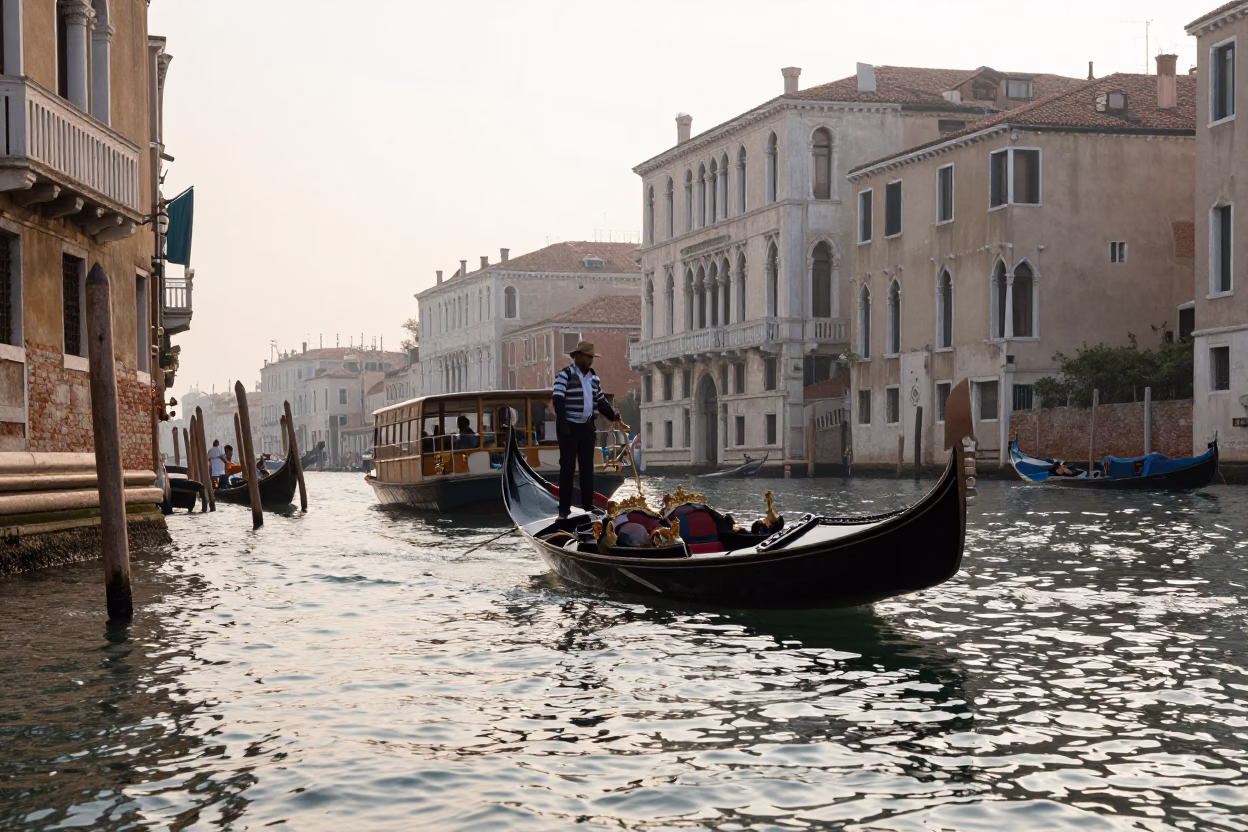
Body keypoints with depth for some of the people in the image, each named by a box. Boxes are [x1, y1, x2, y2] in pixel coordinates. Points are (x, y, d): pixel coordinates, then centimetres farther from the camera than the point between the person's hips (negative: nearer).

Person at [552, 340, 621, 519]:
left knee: (587, 467, 10)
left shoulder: (593, 377, 11)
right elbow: (557, 400, -19)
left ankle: (588, 506, 17)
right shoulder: (565, 375, -11)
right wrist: (563, 426, -26)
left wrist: (612, 414, -2)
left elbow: (600, 400, 16)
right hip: (569, 427, -7)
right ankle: (564, 509, -2)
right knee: (568, 467, -5)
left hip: (587, 427, 7)